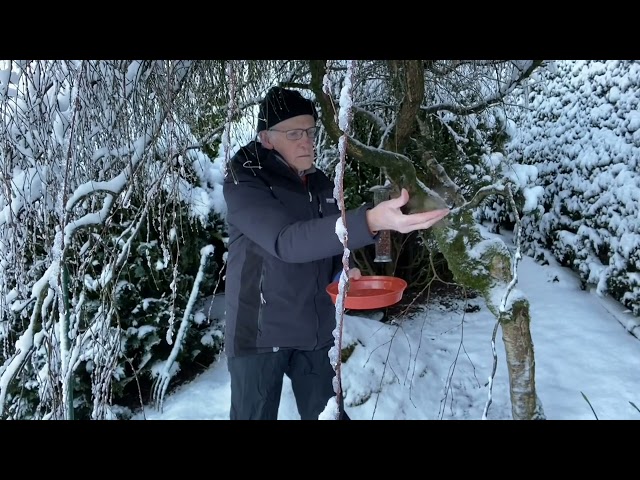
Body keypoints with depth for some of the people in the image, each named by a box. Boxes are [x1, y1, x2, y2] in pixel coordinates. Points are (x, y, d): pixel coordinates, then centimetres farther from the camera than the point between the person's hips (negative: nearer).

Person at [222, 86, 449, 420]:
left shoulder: (320, 184, 6)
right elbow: (287, 241, -33)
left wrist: (343, 269, -3)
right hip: (260, 331, -5)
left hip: (315, 329, 5)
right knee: (256, 415, 7)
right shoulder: (243, 182, -15)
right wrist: (370, 221, -45)